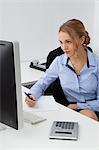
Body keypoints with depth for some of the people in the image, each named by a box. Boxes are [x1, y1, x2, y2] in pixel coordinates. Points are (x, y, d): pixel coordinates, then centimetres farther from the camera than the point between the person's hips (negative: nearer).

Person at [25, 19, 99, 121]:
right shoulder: (59, 62, -3)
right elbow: (41, 84, 5)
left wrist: (77, 106, -14)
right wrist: (32, 96, -16)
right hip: (72, 111, 0)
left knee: (87, 114, -33)